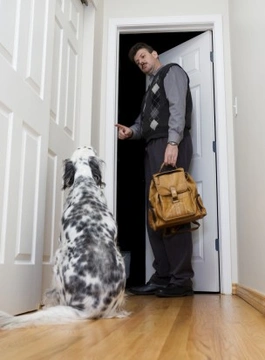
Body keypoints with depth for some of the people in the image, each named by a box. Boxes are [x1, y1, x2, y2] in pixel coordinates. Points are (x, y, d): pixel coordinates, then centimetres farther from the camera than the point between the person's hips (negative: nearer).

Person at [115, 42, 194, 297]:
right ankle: (162, 277, 1)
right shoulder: (152, 86, 33)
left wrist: (173, 142, -23)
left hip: (170, 145, -8)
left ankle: (182, 279, -14)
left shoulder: (172, 72, 9)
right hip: (153, 147, 8)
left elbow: (178, 108, -9)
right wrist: (130, 131, 0)